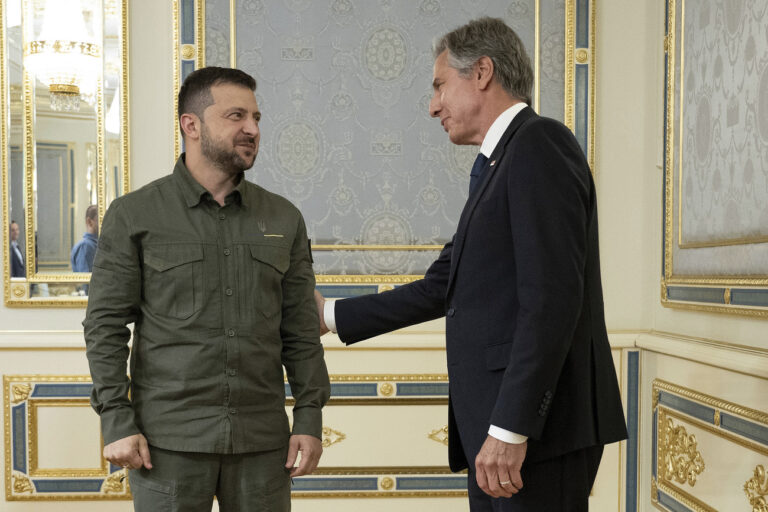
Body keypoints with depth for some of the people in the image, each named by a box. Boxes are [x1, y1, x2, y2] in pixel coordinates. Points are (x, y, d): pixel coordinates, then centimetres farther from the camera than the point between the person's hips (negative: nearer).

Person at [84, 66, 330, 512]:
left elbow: (301, 330, 8)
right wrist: (117, 422, -8)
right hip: (169, 440, -2)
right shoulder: (134, 216, 0)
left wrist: (310, 417, 3)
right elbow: (106, 325, -2)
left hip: (263, 441, 3)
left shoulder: (284, 219, 8)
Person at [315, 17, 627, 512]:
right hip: (495, 427, 9)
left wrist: (510, 428, -22)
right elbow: (439, 290, 24)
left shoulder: (539, 142, -9)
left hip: (539, 427, -9)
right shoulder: (497, 167, 21)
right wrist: (331, 316, 27)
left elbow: (551, 297, -19)